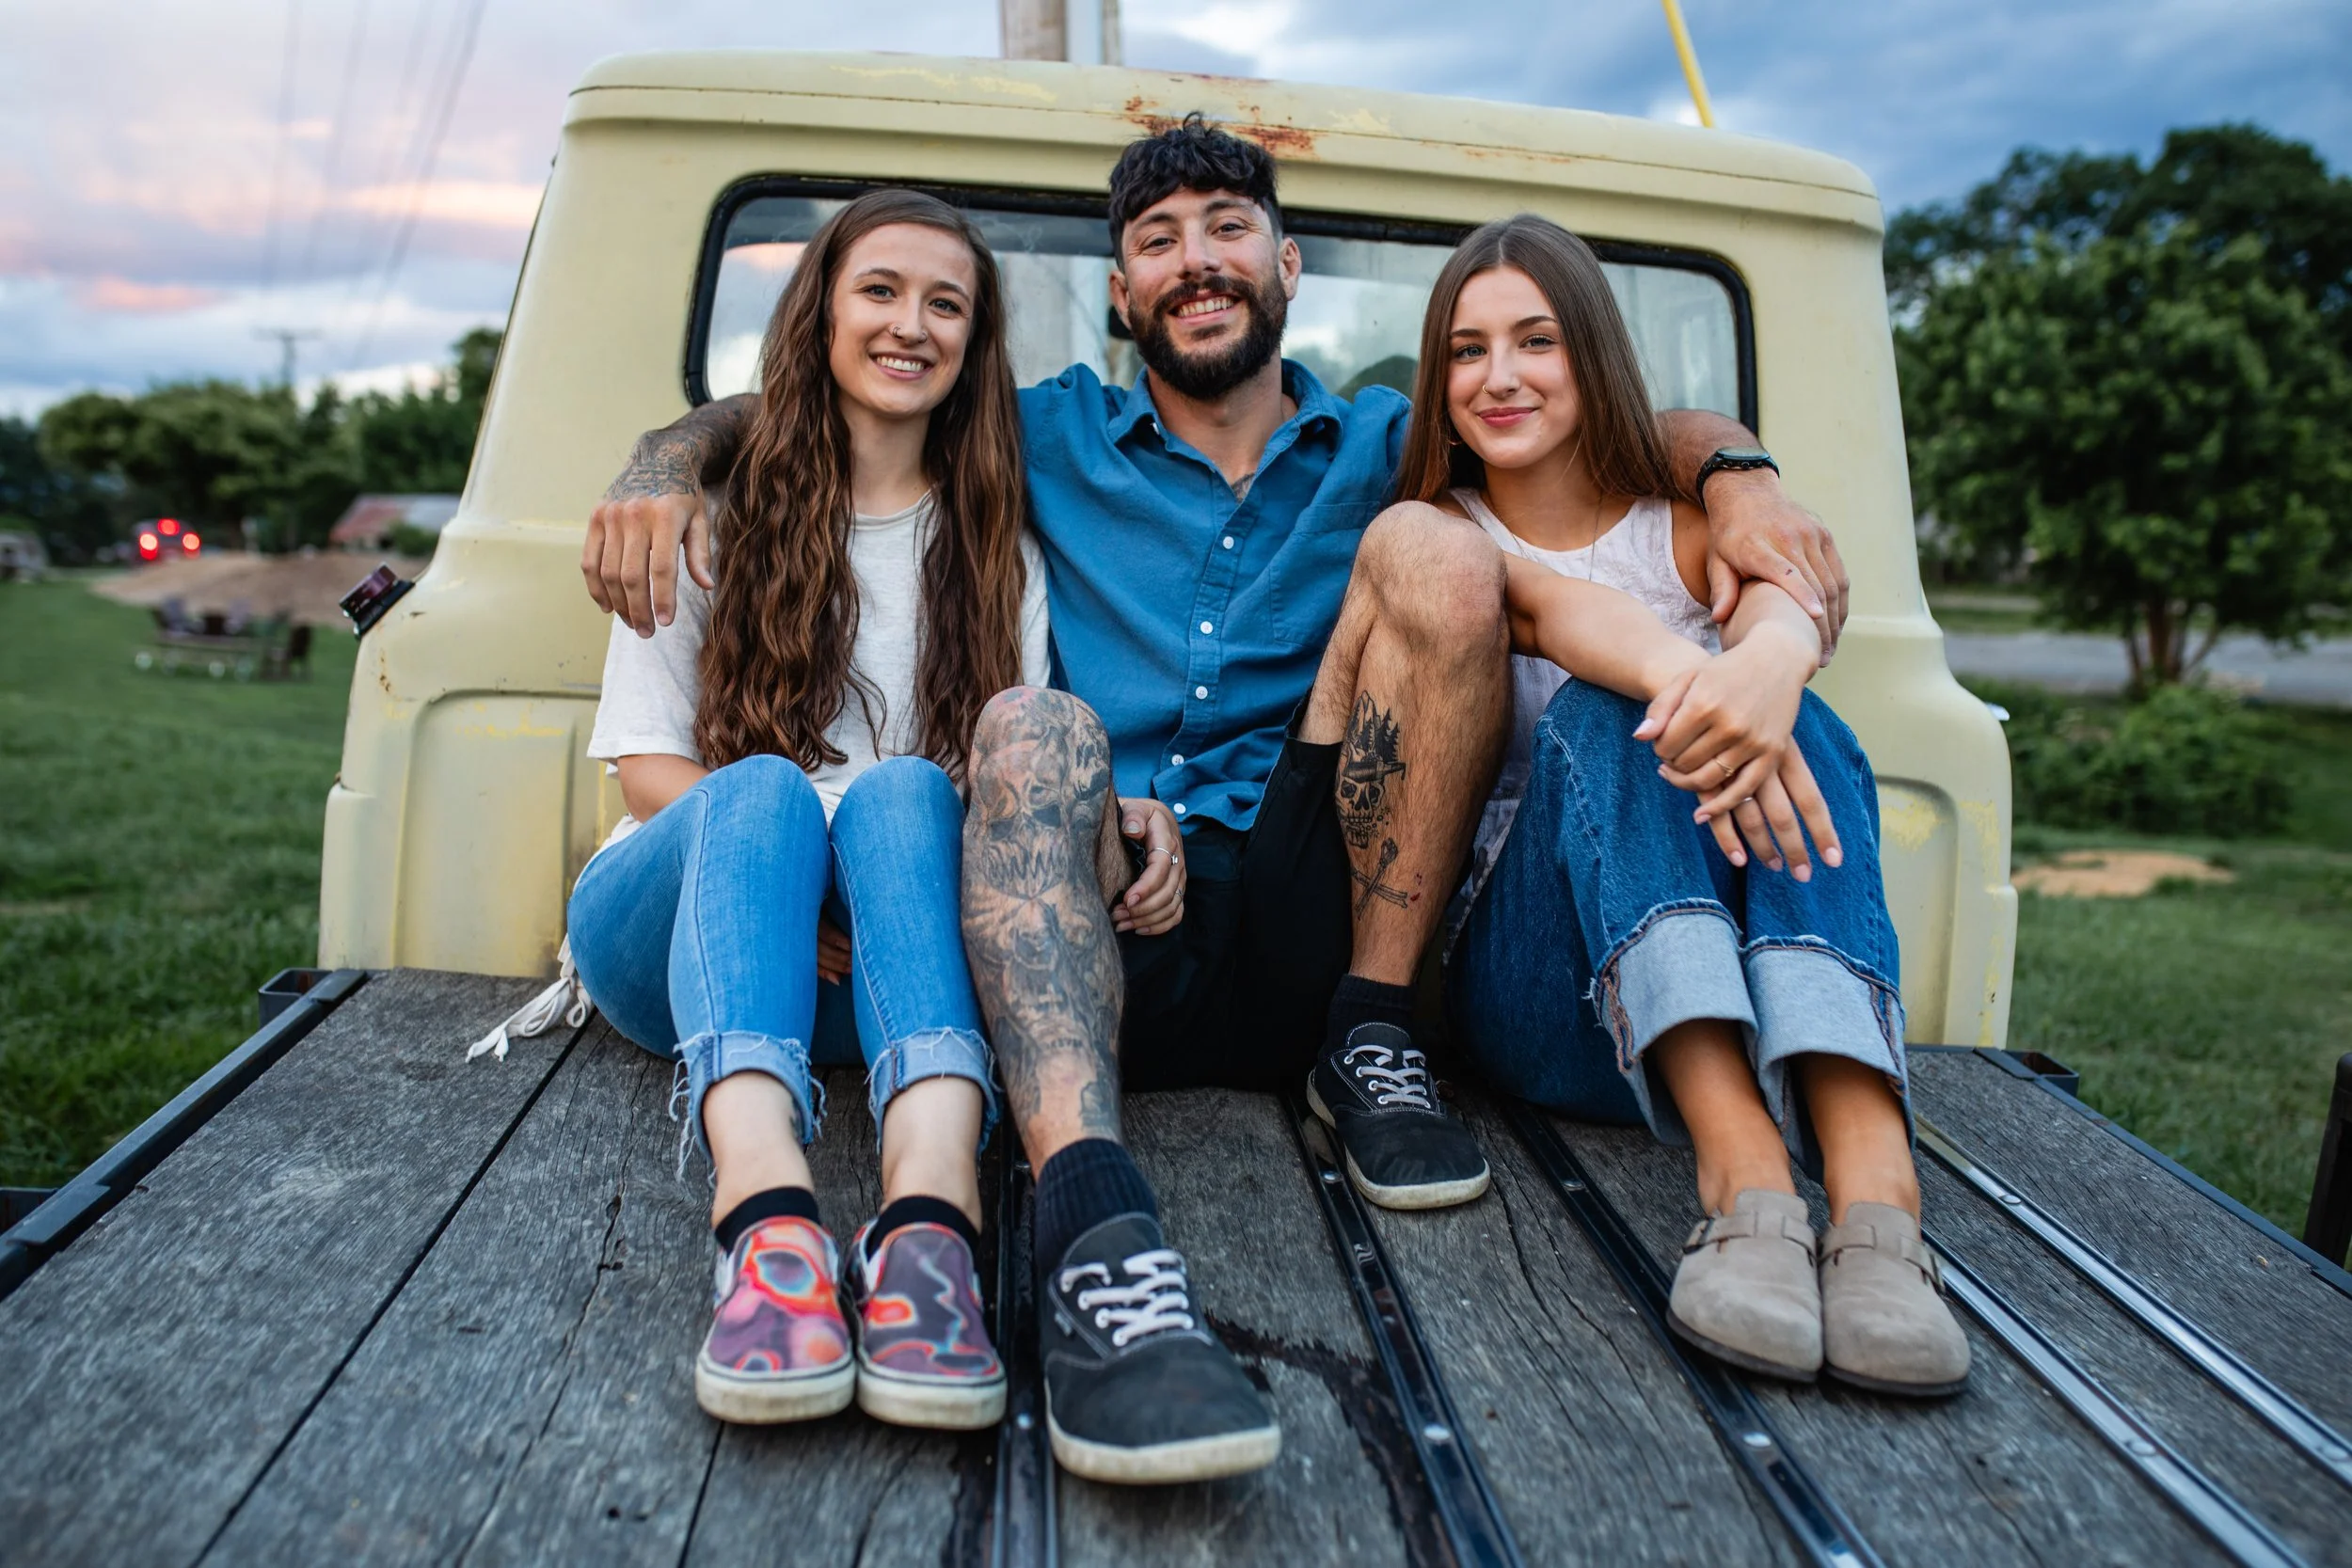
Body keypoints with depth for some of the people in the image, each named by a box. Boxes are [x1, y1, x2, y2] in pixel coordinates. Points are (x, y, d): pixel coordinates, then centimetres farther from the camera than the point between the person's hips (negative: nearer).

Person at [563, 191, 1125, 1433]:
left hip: (876, 971, 1)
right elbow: (644, 762, 3)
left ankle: (931, 1209, -56)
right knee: (759, 788, -33)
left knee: (907, 792, -31)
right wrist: (773, 849, -16)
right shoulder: (722, 508, 12)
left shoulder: (997, 549, 17)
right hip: (673, 925, 0)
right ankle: (764, 1210, -58)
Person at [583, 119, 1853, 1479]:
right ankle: (1103, 1237, -51)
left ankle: (1375, 1037, -11)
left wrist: (1740, 477, -7)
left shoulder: (1381, 445, 19)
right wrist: (666, 465, 0)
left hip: (1307, 932, 1)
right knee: (1031, 730, -31)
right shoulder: (1050, 440, 18)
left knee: (1437, 552, -13)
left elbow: (1652, 429, 15)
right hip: (1109, 932, 0)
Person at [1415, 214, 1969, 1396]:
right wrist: (1683, 670, -37)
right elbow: (1559, 608, -14)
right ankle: (1742, 1169, -46)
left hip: (1744, 981, 2)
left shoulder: (1693, 529, 15)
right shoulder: (1429, 530, 12)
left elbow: (1792, 611, -11)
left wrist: (1766, 660, -38)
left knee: (1786, 721, -27)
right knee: (1599, 711, -28)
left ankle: (1872, 1178, -47)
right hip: (1531, 981, -1)